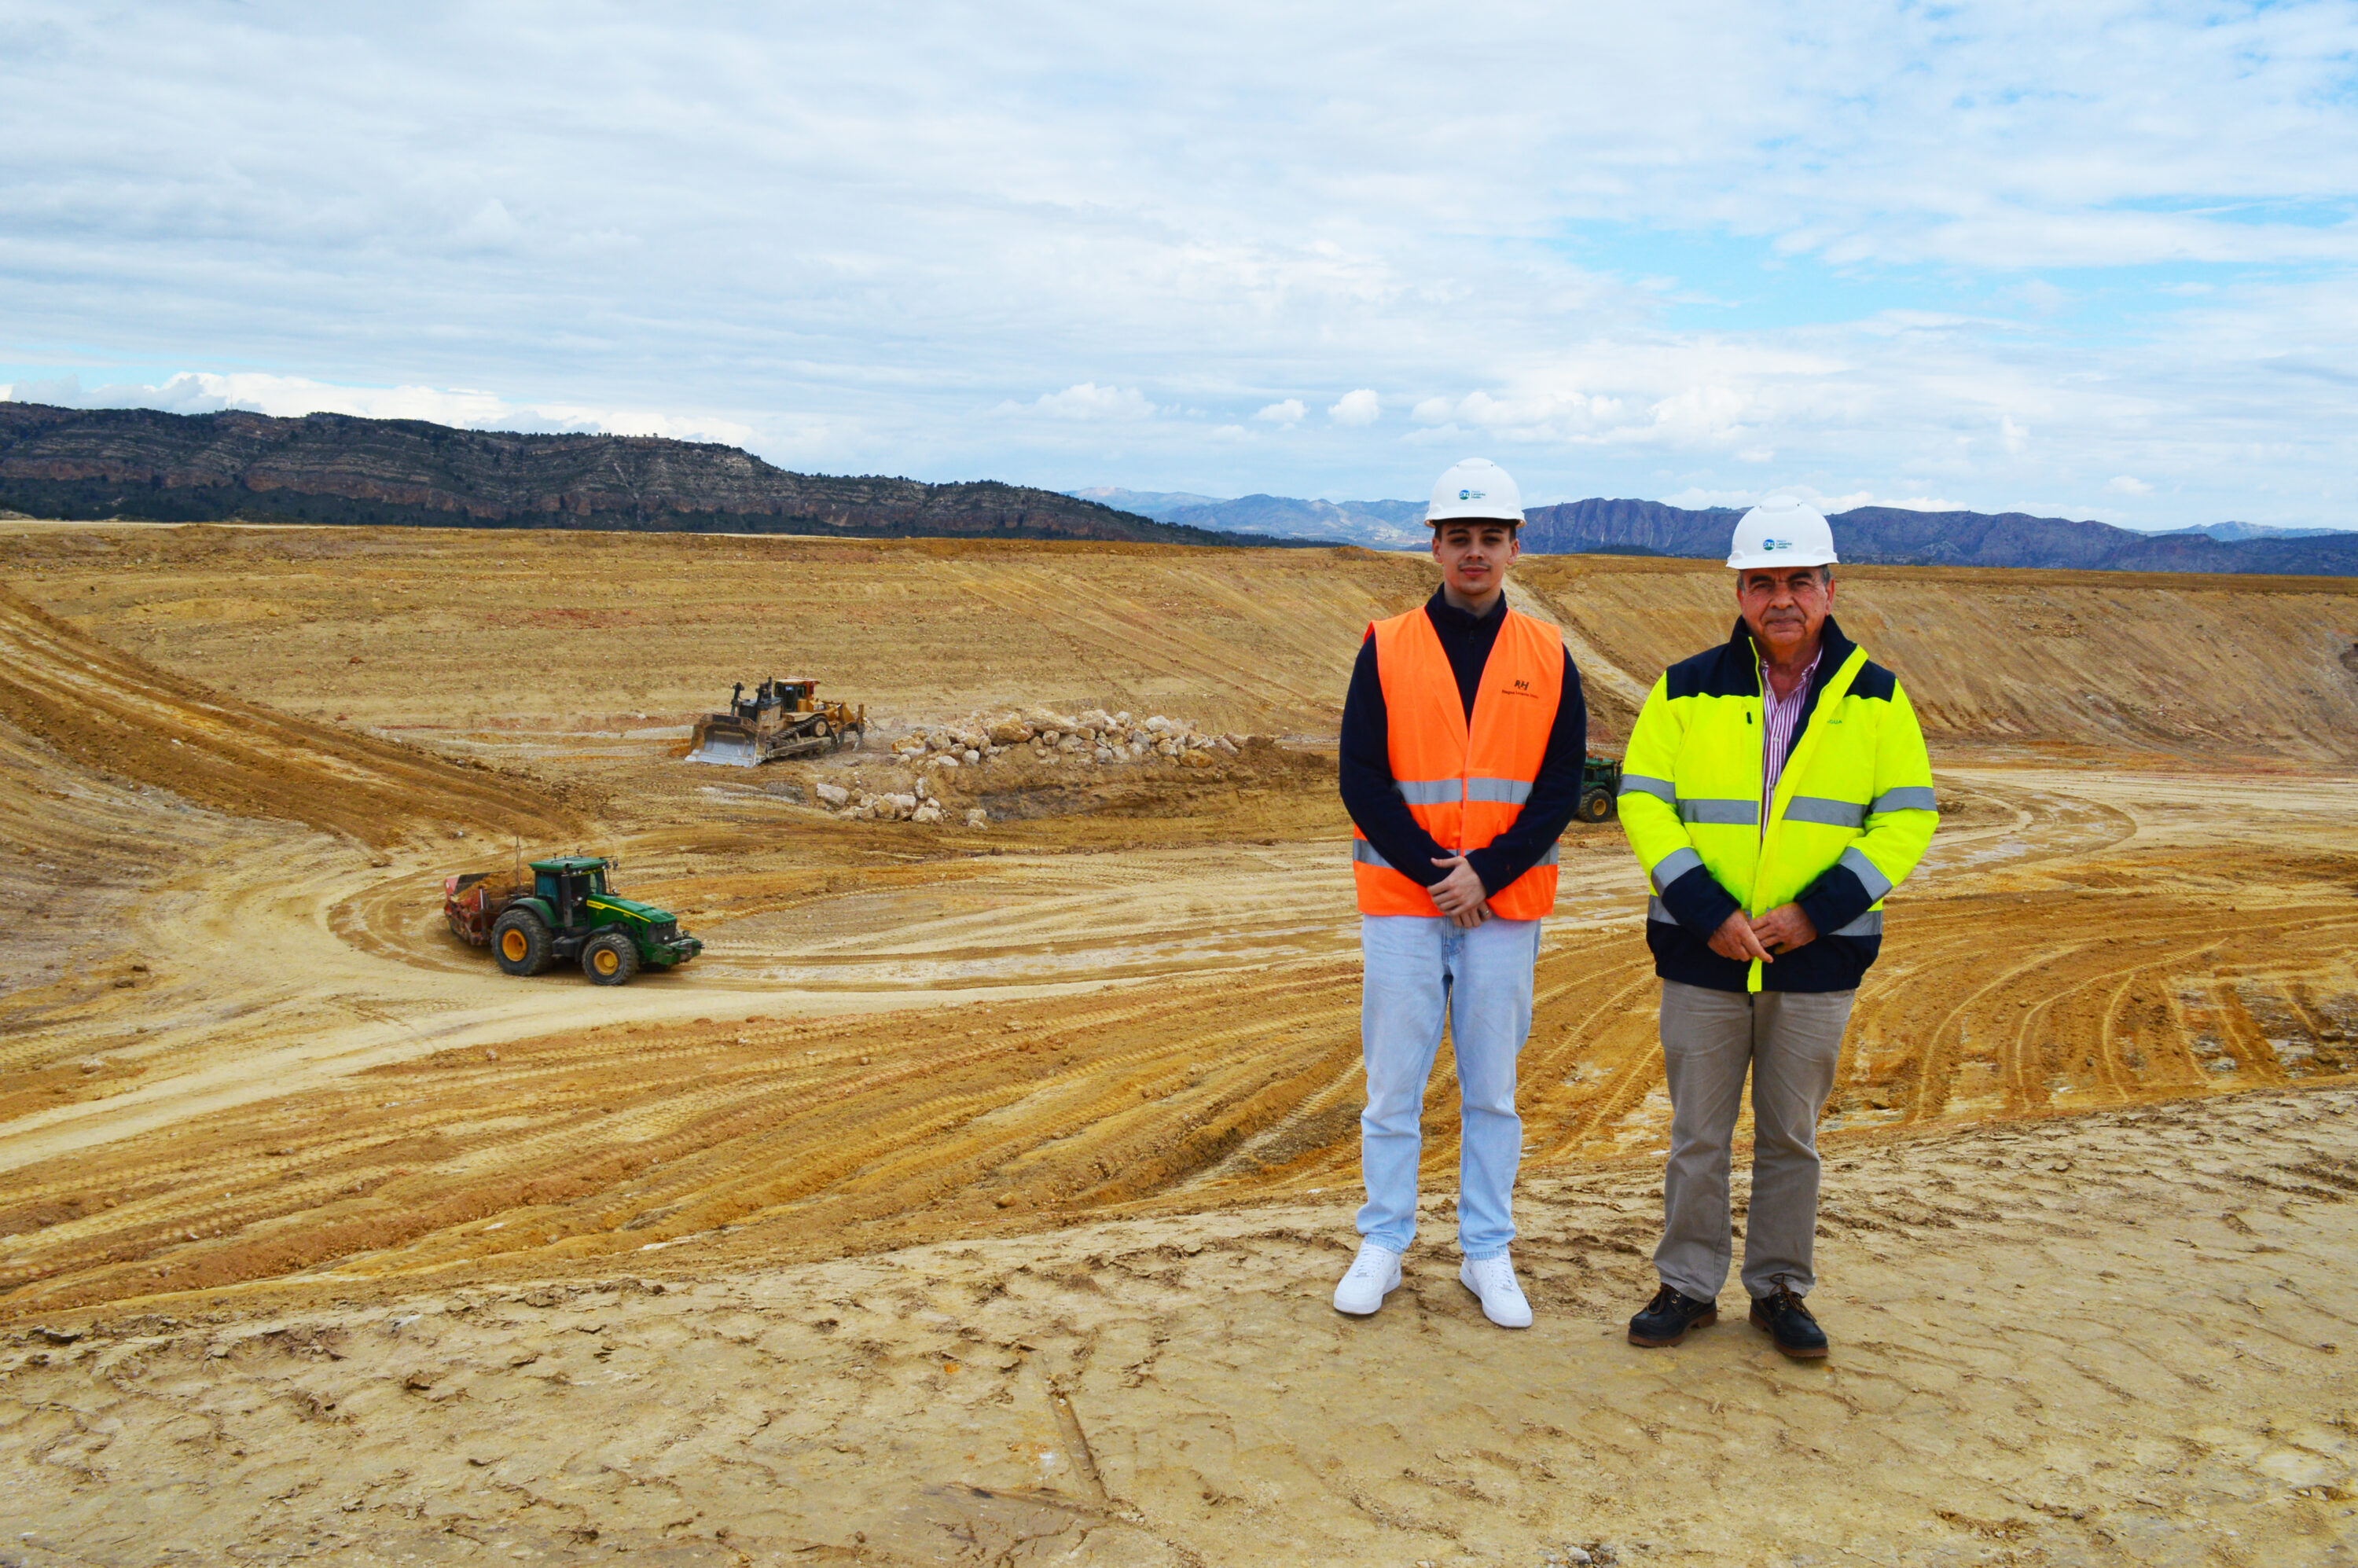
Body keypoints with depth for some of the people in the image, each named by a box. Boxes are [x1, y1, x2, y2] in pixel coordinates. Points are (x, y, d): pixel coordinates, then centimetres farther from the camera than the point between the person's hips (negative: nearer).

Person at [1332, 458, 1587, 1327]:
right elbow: (1361, 782, -4)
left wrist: (1486, 872, -12)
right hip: (1400, 904, -1)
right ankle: (1382, 1245, 19)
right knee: (1393, 1084, 5)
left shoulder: (1548, 657, 4)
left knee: (1492, 1090, 9)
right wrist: (1435, 872, -12)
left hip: (1505, 906, 1)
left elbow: (1562, 787, 0)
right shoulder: (1386, 648, 1)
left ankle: (1488, 1255, 21)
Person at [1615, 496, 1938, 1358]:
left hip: (1816, 958, 1)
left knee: (1791, 1135, 12)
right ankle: (1687, 1286, 24)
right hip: (1701, 956, 0)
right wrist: (1707, 913, -15)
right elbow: (1643, 803, -4)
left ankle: (1780, 1289, 28)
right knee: (1698, 1134, 9)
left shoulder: (1875, 698, 1)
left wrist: (1818, 909, -14)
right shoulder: (1685, 690, -2)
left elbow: (1907, 817, -1)